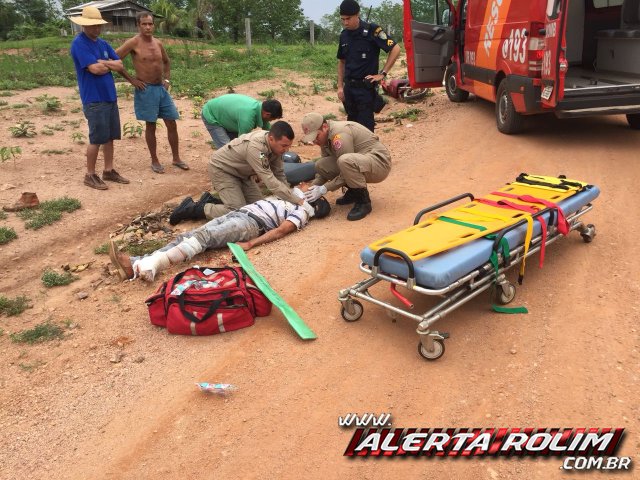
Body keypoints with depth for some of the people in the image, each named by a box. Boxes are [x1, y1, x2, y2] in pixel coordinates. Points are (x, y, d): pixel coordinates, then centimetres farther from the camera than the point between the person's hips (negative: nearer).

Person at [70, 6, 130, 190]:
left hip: (110, 97, 8)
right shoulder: (79, 43, -11)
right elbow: (95, 69, -20)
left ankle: (109, 171, 21)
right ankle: (90, 175, 9)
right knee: (96, 139, -3)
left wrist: (103, 63, -10)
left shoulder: (103, 43, 13)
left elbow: (120, 66, 6)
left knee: (110, 137, 11)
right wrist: (111, 65, -1)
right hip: (94, 99, -7)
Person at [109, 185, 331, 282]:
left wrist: (250, 244, -19)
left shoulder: (302, 210, 6)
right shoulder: (290, 196, 33)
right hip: (237, 213, 8)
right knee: (187, 237, -13)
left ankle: (149, 267, -48)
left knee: (203, 236, -32)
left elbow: (282, 230, -10)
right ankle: (135, 264, -29)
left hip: (251, 223, -8)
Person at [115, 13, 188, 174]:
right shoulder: (133, 43, -9)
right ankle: (155, 161, 14)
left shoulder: (158, 43, 8)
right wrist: (131, 79, -10)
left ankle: (176, 158, 17)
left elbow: (166, 61, 25)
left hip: (162, 88, 5)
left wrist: (167, 79, 11)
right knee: (151, 126, 2)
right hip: (146, 90, -5)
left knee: (172, 124, 5)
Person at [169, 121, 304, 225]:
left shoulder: (275, 144, -12)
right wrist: (298, 201, -37)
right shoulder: (255, 147, -37)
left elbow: (279, 174, -3)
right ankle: (192, 209, -2)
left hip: (241, 172, 9)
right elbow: (271, 182, -40)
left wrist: (289, 198, -12)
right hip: (221, 169, -8)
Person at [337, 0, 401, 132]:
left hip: (366, 87, -6)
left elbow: (395, 49, -12)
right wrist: (340, 86, 11)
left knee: (365, 126, -5)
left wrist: (382, 73, -13)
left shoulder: (371, 30, -11)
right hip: (349, 87, 6)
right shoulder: (344, 35, 7)